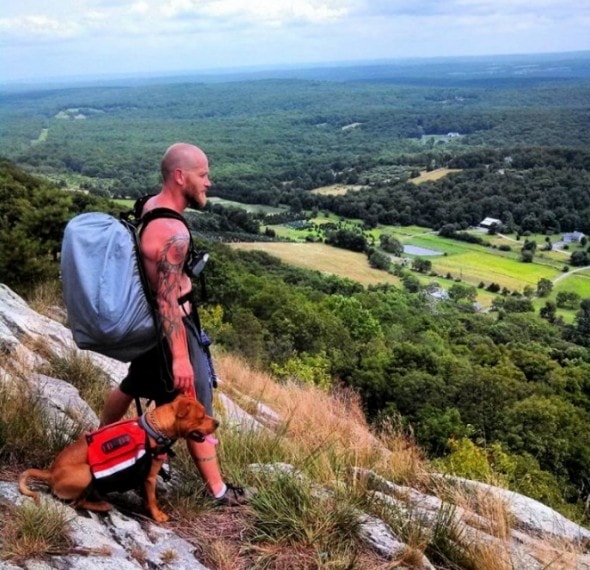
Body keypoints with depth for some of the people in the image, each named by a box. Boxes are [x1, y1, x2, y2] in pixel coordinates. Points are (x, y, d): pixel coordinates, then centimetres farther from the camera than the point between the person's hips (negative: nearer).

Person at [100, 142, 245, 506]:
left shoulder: (149, 207, 2)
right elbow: (167, 300, -28)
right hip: (170, 327, -9)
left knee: (134, 385, 29)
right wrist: (180, 358, -25)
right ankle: (218, 490, 17)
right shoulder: (173, 232, -27)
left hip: (146, 321, 10)